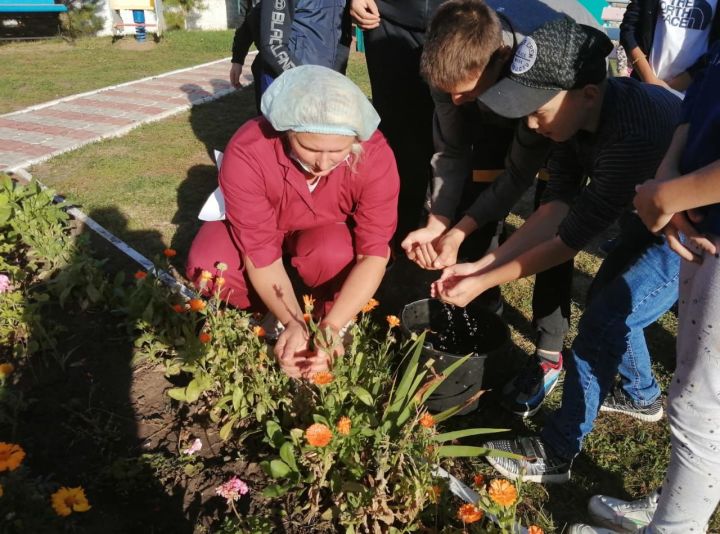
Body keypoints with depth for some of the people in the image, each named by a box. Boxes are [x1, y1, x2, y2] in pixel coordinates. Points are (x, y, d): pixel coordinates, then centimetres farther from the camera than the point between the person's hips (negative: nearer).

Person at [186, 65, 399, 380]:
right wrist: (292, 324, -44)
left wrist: (331, 326, -43)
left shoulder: (374, 156, -33)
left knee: (336, 256, -35)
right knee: (206, 266, -27)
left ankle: (327, 314, -3)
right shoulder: (247, 153, -36)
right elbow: (260, 254, -32)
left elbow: (374, 253, -31)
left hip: (330, 232, 0)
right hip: (262, 225, 1)